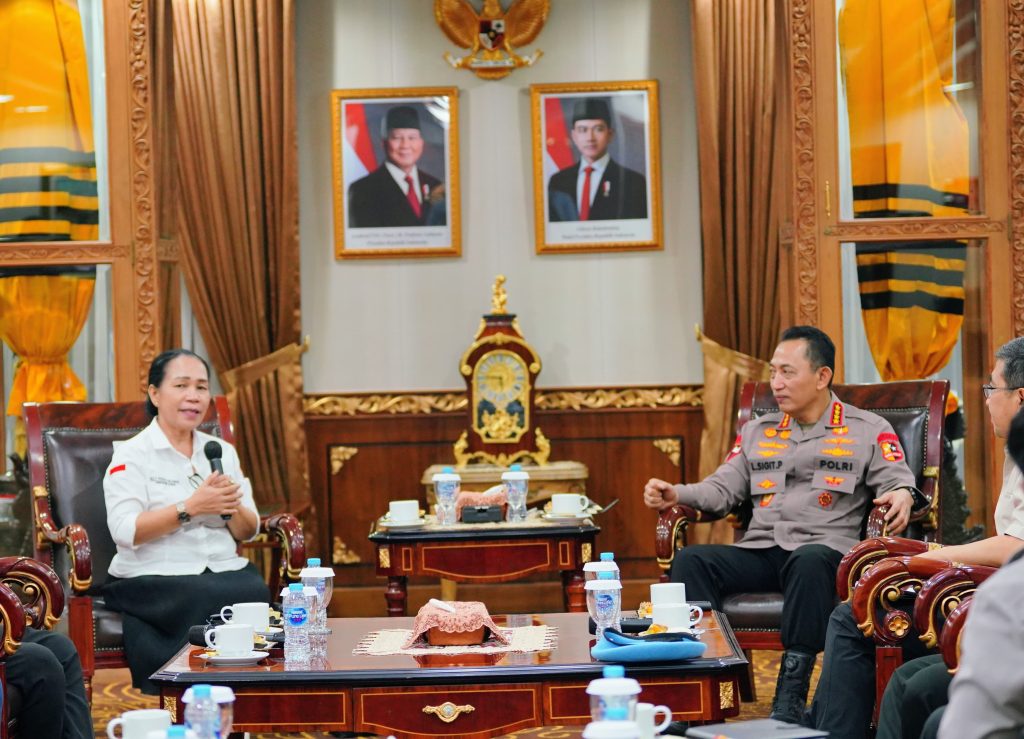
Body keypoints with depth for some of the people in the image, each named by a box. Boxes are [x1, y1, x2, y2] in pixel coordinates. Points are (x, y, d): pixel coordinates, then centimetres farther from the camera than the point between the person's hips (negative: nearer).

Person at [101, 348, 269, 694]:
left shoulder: (223, 452, 17)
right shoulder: (131, 455, 2)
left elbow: (248, 532, 15)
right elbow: (125, 531, -12)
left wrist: (231, 508, -7)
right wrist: (190, 507, -19)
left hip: (225, 572, 5)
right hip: (153, 579, -4)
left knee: (258, 593, -28)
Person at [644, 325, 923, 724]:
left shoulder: (868, 430, 12)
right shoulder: (756, 432, 24)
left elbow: (898, 482, 1)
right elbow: (722, 489, 17)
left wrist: (901, 496, -24)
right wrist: (677, 494, -2)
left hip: (824, 551, -4)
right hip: (759, 552, 4)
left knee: (810, 560, -40)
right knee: (690, 560, -23)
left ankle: (790, 701, -39)